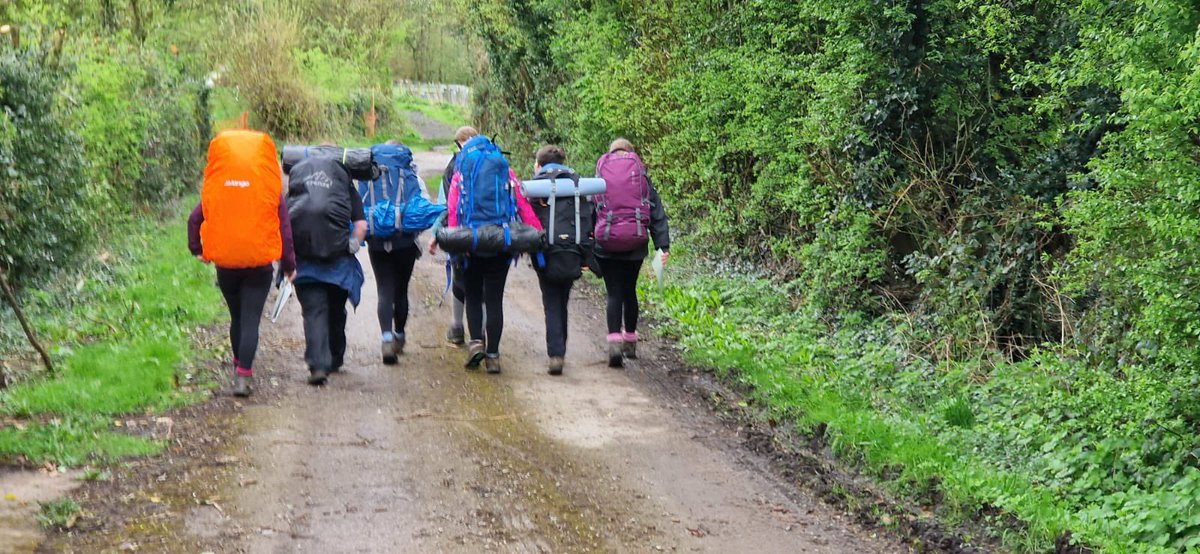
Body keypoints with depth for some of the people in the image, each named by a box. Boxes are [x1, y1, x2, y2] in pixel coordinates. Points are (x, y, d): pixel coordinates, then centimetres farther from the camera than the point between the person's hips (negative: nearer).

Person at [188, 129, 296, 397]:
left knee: (236, 318, 21)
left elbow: (195, 219, 4)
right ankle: (243, 375, -16)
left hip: (225, 264, 3)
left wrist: (197, 250, 17)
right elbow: (284, 227, -1)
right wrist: (289, 264, 6)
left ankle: (240, 364, 36)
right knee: (251, 321, -4)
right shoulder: (269, 187, -3)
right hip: (259, 264, -3)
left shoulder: (217, 186, 2)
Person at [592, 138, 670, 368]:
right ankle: (630, 341, 25)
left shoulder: (599, 177, 3)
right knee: (630, 291, 16)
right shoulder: (641, 175, 3)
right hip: (635, 243, 1)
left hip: (606, 243, -1)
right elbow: (656, 211, 0)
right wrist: (663, 245, 0)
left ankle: (614, 341, -17)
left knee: (614, 293, 1)